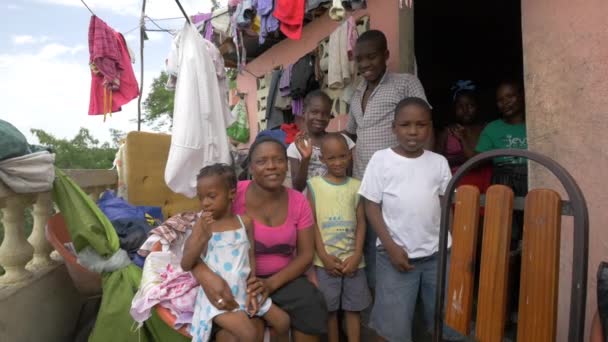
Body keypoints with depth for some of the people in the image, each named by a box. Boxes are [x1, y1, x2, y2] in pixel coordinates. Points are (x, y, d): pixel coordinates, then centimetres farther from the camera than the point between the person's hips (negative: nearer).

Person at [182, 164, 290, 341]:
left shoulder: (244, 221, -1)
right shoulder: (202, 226, -8)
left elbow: (251, 256, 3)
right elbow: (185, 265, -12)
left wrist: (251, 291, -4)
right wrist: (203, 236, -25)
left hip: (244, 290, 4)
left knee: (283, 321, 6)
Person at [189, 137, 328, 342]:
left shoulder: (298, 202, -2)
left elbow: (306, 255, -1)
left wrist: (271, 284, -18)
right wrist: (205, 275, -34)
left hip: (284, 278, 4)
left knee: (311, 305, -20)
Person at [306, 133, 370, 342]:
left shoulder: (356, 186, 5)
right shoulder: (314, 185, -2)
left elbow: (361, 222, 3)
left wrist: (357, 255, -7)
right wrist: (324, 256, -10)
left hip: (352, 260, 2)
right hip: (325, 261, -2)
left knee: (353, 308, 10)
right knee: (329, 309, 8)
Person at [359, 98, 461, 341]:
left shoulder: (439, 162, 5)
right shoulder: (381, 159, -5)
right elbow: (372, 206, -4)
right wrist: (391, 246, -10)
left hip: (437, 253, 3)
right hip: (395, 252, -3)